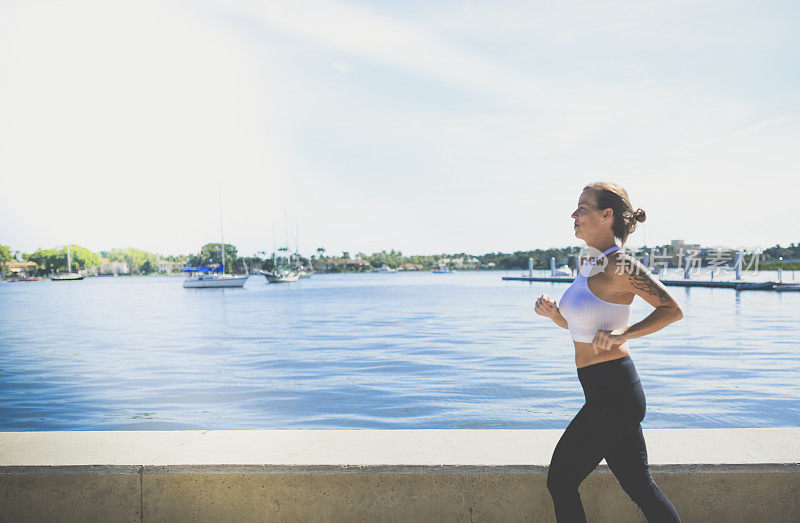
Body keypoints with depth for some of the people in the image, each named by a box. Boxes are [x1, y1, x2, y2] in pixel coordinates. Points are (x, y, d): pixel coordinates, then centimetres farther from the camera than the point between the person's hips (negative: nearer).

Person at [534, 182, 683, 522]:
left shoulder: (619, 265, -15)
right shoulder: (587, 266, 11)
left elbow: (673, 310, -13)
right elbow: (573, 324, 20)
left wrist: (621, 334, -19)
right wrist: (551, 312, 1)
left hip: (613, 393, -9)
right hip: (607, 393, 9)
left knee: (560, 482, 3)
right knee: (640, 487, 17)